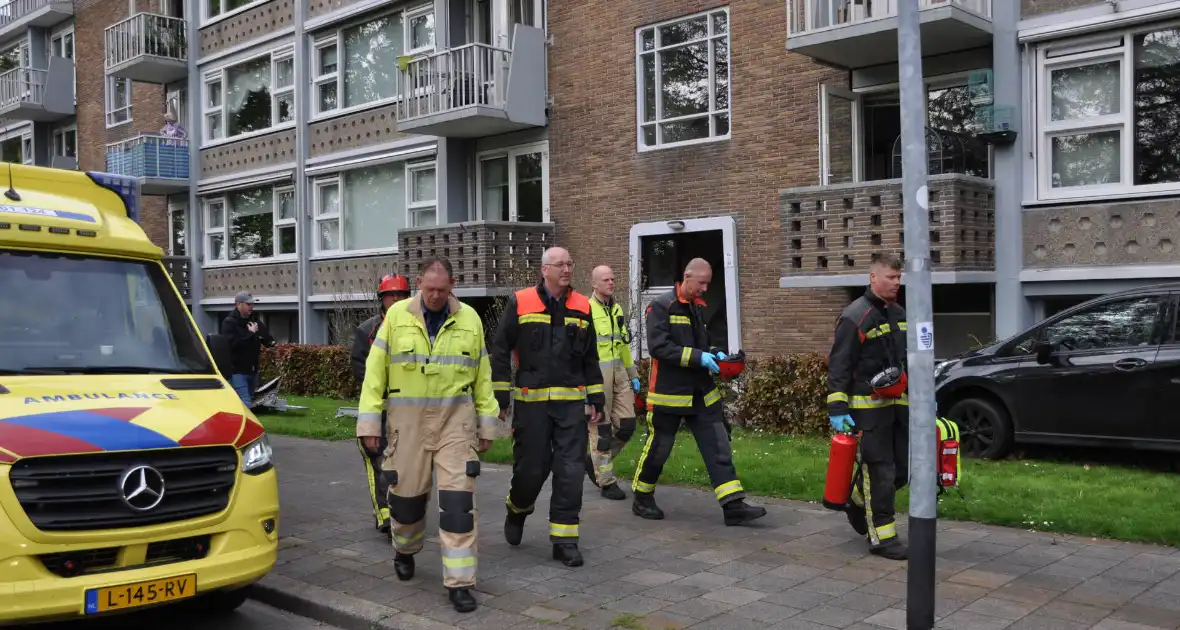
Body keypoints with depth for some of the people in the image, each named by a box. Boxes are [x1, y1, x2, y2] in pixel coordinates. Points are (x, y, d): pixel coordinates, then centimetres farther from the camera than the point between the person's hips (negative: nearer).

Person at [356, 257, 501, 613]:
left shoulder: (469, 319, 2)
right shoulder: (396, 315, -1)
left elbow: (482, 375, 7)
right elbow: (375, 370, -1)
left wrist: (487, 423, 6)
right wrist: (370, 421, -5)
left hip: (456, 420, 0)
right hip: (408, 420, 0)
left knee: (458, 500, -5)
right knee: (406, 493, 13)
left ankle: (459, 582, 1)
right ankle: (404, 551, 43)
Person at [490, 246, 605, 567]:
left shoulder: (582, 306, 9)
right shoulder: (520, 302, -1)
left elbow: (591, 358, 15)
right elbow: (500, 350, 1)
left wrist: (596, 398, 11)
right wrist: (500, 396, -3)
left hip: (572, 402, 2)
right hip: (531, 402, -2)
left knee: (570, 471, -2)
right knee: (530, 468, 5)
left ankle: (564, 539, 7)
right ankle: (517, 510, 37)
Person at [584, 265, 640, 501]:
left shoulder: (617, 309, 16)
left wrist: (633, 374, 20)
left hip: (619, 371, 7)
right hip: (596, 373, -7)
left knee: (626, 423, 6)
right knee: (601, 427, 0)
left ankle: (594, 461, 26)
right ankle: (607, 481, 9)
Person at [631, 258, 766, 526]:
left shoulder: (699, 307, 12)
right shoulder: (662, 306, -12)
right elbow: (658, 346, -22)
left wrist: (714, 354, 2)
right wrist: (698, 357, -25)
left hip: (702, 392, 7)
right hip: (669, 393, -7)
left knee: (719, 447, 0)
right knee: (658, 448, 6)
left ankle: (734, 506, 0)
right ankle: (642, 499, 26)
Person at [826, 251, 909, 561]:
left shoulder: (900, 314, 13)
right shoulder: (855, 316, -12)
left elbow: (911, 360, 24)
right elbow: (838, 366, -14)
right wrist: (837, 409, -18)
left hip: (898, 404, 8)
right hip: (868, 406, -8)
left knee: (902, 469, 11)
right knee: (880, 471, -5)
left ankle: (857, 502, 33)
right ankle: (882, 536, 5)